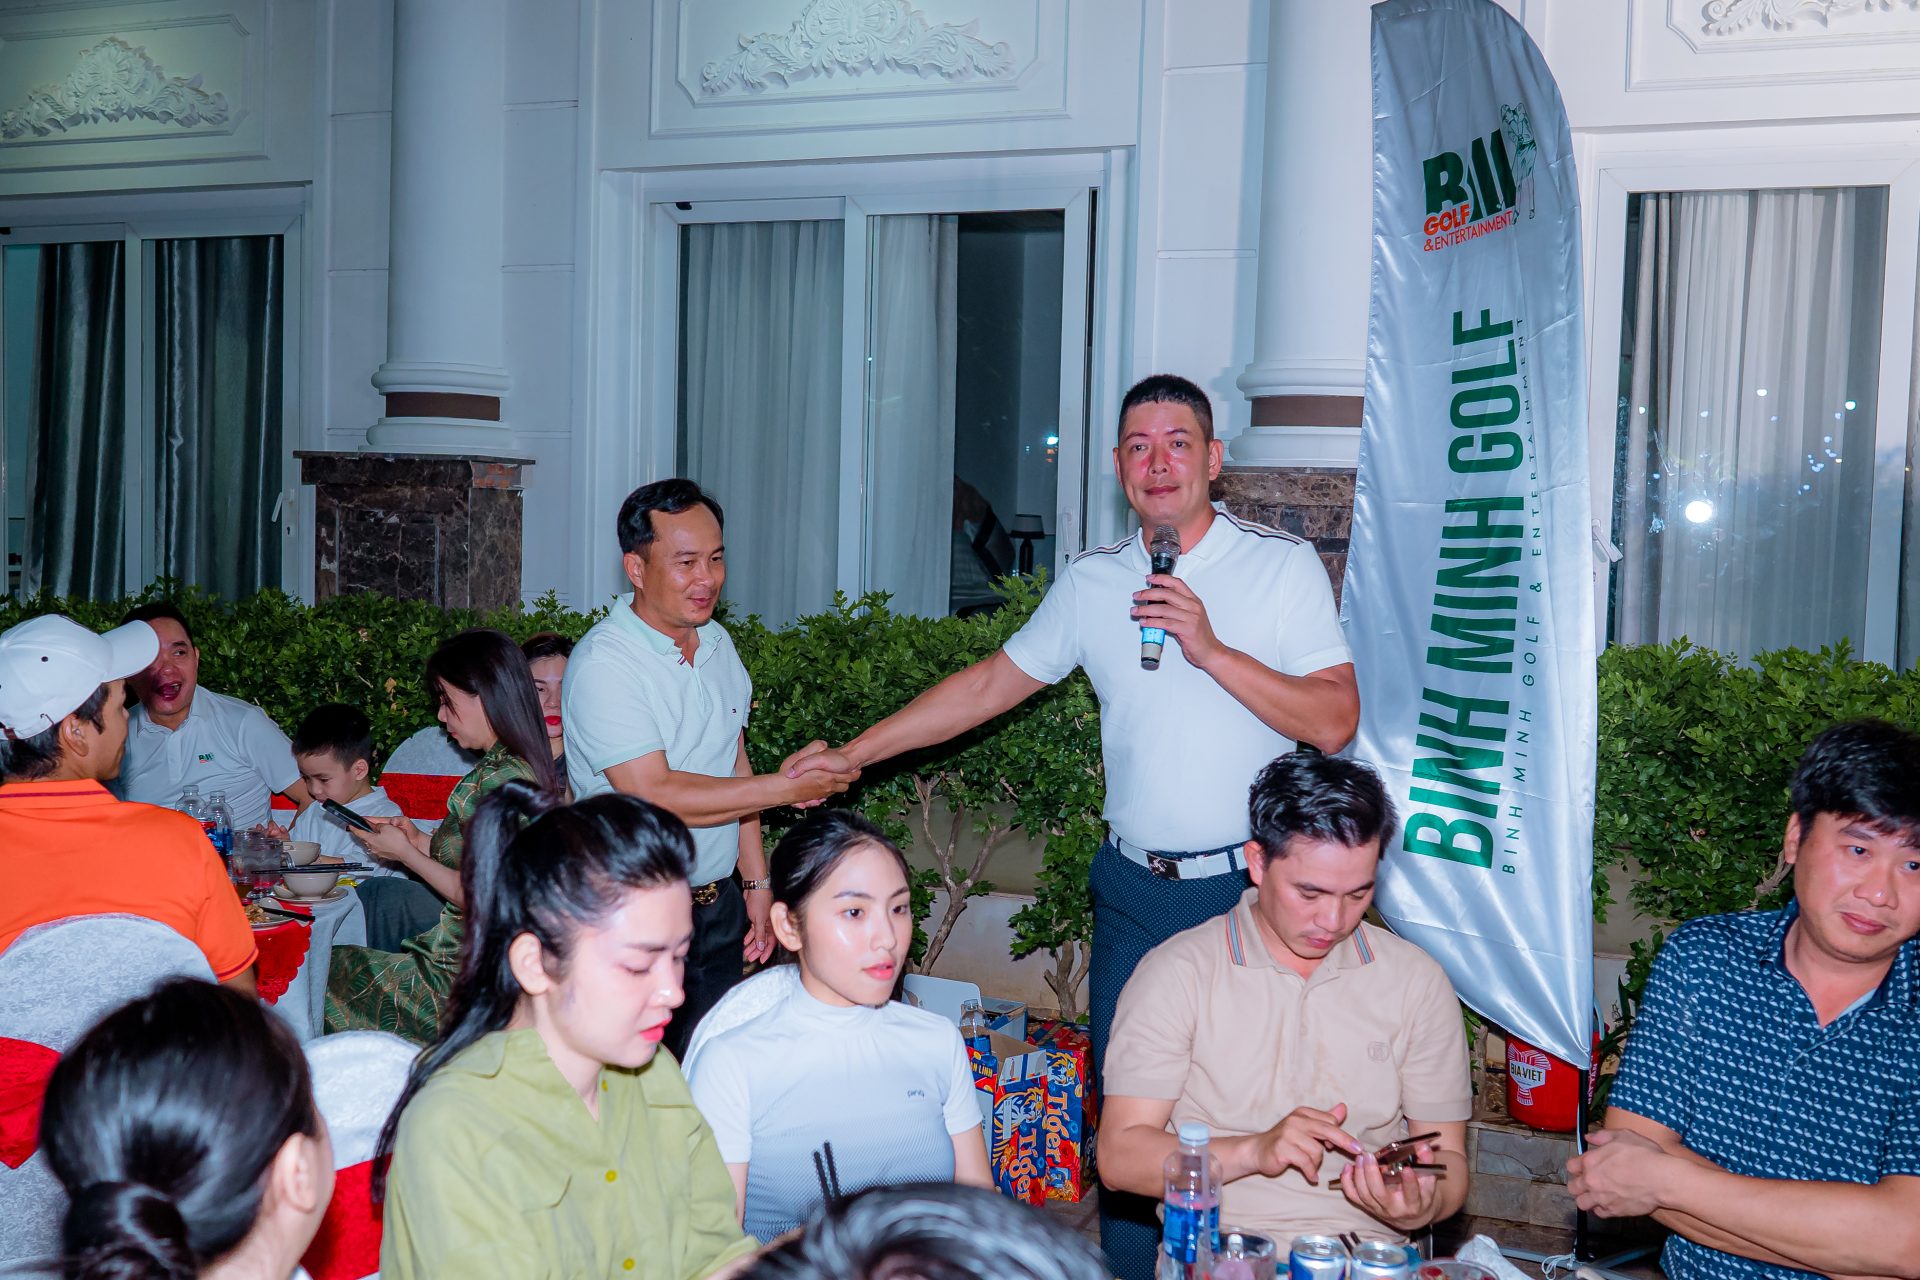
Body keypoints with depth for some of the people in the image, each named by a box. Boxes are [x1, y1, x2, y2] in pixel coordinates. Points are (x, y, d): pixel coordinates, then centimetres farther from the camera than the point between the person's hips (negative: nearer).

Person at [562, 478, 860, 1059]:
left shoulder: (718, 644, 9)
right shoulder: (603, 663, -16)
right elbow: (654, 795, -22)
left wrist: (756, 883, 12)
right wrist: (787, 788, -18)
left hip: (721, 903, 7)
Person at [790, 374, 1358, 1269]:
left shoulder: (1284, 566, -3)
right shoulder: (1092, 583, 7)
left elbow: (1335, 721, -10)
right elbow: (991, 683, 13)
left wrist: (1211, 648, -18)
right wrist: (853, 754, 11)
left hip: (1249, 887, -3)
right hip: (1135, 891, 3)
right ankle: (1128, 1263, 24)